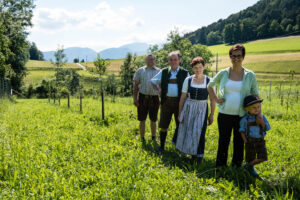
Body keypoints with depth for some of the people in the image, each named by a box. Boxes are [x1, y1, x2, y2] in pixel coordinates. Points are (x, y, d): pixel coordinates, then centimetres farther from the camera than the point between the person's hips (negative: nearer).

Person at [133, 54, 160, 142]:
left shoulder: (159, 71, 6)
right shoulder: (140, 71, 5)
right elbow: (136, 85, 5)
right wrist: (135, 98, -2)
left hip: (154, 98, 1)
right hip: (143, 97, 0)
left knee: (153, 120, 11)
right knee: (142, 120, 5)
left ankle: (153, 138, 25)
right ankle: (142, 139, 18)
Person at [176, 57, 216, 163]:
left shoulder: (209, 81, -2)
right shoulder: (188, 80, 1)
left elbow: (212, 99, 1)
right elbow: (183, 98, 3)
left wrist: (211, 115, -2)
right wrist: (180, 113, 3)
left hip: (202, 109, -1)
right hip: (188, 108, 2)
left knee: (200, 132, -7)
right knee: (188, 131, 7)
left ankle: (199, 155, 9)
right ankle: (191, 151, 28)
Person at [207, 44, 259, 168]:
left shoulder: (250, 75, -1)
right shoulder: (223, 73, 1)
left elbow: (256, 96, 5)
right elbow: (209, 86, 15)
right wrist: (216, 99, 3)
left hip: (242, 116, 0)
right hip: (224, 114, 0)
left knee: (239, 143, 10)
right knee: (223, 141, 10)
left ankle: (236, 167, 28)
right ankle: (220, 167, 26)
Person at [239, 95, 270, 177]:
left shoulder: (262, 117, -5)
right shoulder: (245, 119, -9)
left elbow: (268, 128, -7)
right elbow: (242, 130, 2)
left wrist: (262, 122, -24)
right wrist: (245, 140, -8)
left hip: (260, 141, 2)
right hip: (250, 141, -1)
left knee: (262, 158, -6)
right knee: (250, 158, 6)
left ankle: (248, 166, 17)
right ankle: (251, 169, 36)